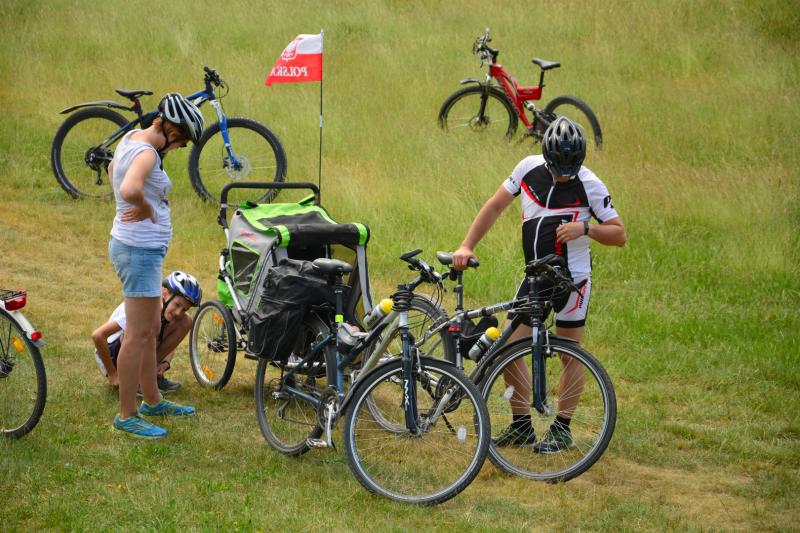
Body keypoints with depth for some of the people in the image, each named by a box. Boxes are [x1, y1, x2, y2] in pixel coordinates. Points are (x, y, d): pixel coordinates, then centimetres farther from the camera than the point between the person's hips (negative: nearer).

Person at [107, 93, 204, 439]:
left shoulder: (132, 138, 7)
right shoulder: (146, 153, -23)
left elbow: (112, 169, 28)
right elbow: (130, 190, -43)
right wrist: (146, 208, -22)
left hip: (138, 247, 10)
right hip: (141, 250, -10)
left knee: (152, 330, 20)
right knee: (138, 335, -4)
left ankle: (153, 400, 33)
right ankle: (127, 416, 2)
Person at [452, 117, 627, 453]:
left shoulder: (589, 185, -14)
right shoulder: (529, 168, -4)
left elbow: (620, 235, -9)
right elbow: (494, 207, 5)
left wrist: (585, 228, -26)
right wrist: (467, 247, -3)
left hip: (572, 277, -4)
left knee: (570, 355, 2)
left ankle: (562, 429, 12)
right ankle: (521, 425, 11)